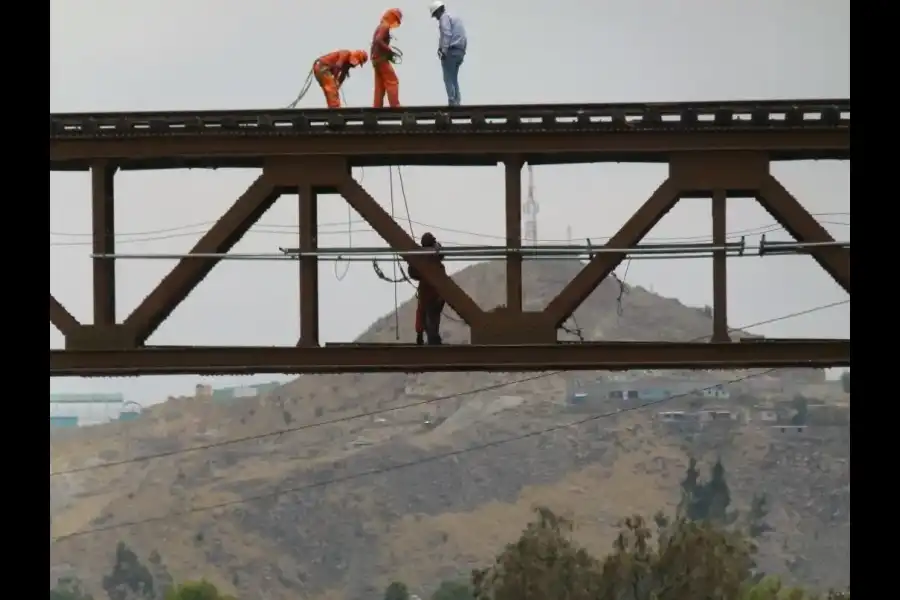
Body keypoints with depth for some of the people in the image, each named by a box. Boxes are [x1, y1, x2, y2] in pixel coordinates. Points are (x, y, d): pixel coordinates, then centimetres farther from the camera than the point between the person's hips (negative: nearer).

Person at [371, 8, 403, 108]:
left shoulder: (381, 27, 18)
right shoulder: (385, 26, -11)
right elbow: (378, 41, -24)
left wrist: (388, 52, 11)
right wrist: (389, 50, -19)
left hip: (376, 59, 10)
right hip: (382, 59, -10)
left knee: (380, 86, 9)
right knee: (393, 82, -9)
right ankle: (395, 107, -14)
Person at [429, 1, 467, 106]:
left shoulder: (445, 17, -3)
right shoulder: (456, 18, 25)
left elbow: (447, 34, -17)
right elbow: (463, 37, 21)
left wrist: (443, 50, -19)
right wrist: (462, 51, 17)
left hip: (451, 51, -9)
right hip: (460, 52, 9)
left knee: (448, 79, -8)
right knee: (454, 79, 12)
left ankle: (452, 102, -15)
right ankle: (457, 102, 4)